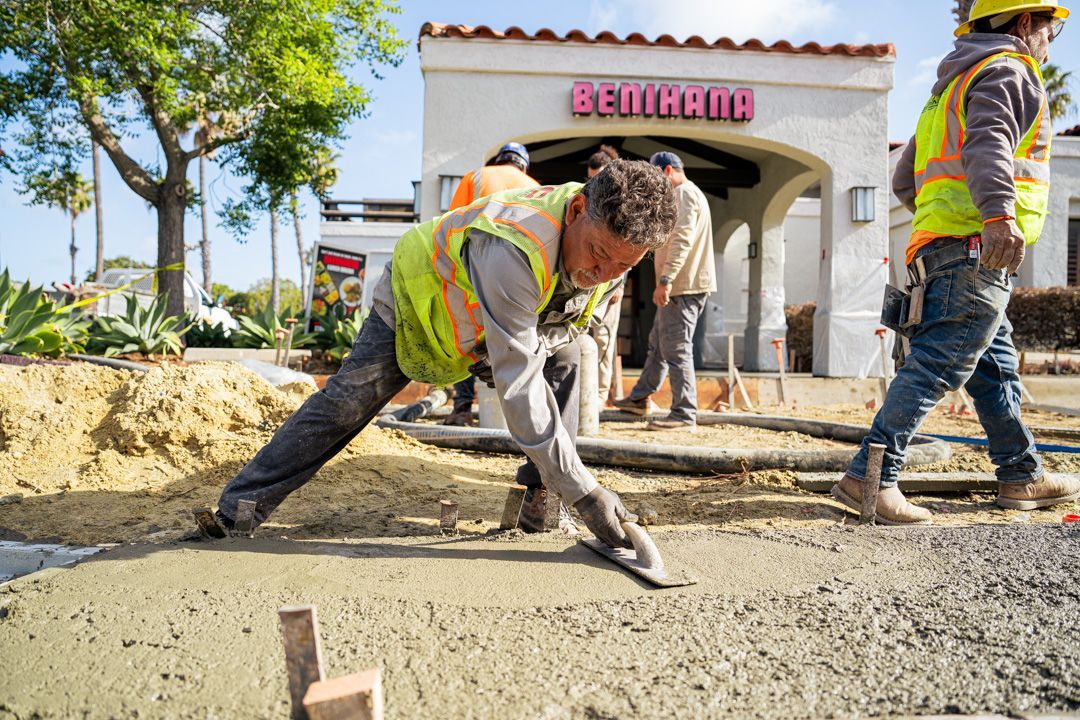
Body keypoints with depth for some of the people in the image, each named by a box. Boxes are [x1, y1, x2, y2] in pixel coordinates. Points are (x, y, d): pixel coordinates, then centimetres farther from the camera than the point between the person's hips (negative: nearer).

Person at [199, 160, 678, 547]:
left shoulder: (613, 243, -20)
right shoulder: (515, 251, -46)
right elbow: (518, 386, -46)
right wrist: (583, 492, -44)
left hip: (482, 314, 6)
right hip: (415, 300, -6)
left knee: (563, 359, -13)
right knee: (345, 404, -9)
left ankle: (540, 499, -4)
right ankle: (238, 508, 5)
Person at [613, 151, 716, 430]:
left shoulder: (684, 194, -11)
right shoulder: (684, 195, 24)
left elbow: (682, 240, -23)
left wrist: (666, 279, -27)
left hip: (683, 285, -11)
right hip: (677, 286, 11)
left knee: (676, 350, -9)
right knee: (658, 344, 17)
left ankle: (684, 415, -5)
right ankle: (640, 397, 27)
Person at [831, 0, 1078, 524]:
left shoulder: (952, 87, 29)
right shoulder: (1007, 70, 1)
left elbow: (904, 181, 29)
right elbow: (988, 141, -22)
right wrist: (998, 214, -37)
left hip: (939, 246, 10)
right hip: (977, 251, -10)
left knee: (995, 367, 15)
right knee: (938, 364, -15)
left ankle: (1022, 477, 24)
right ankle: (870, 479, -18)